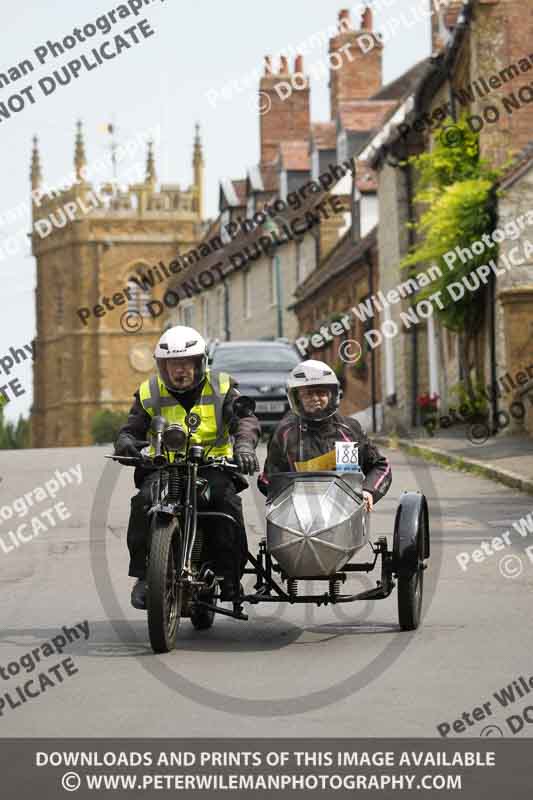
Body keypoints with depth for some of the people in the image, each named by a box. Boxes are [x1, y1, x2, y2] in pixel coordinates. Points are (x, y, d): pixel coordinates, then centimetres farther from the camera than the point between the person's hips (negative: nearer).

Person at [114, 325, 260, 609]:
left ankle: (230, 575, -21)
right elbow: (132, 428, 7)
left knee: (227, 500, -32)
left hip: (213, 466, -1)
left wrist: (244, 445, -32)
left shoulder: (221, 388, 3)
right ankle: (143, 575, -23)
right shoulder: (149, 393, 8)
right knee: (144, 501, -30)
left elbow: (245, 418, -9)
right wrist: (126, 442, -20)